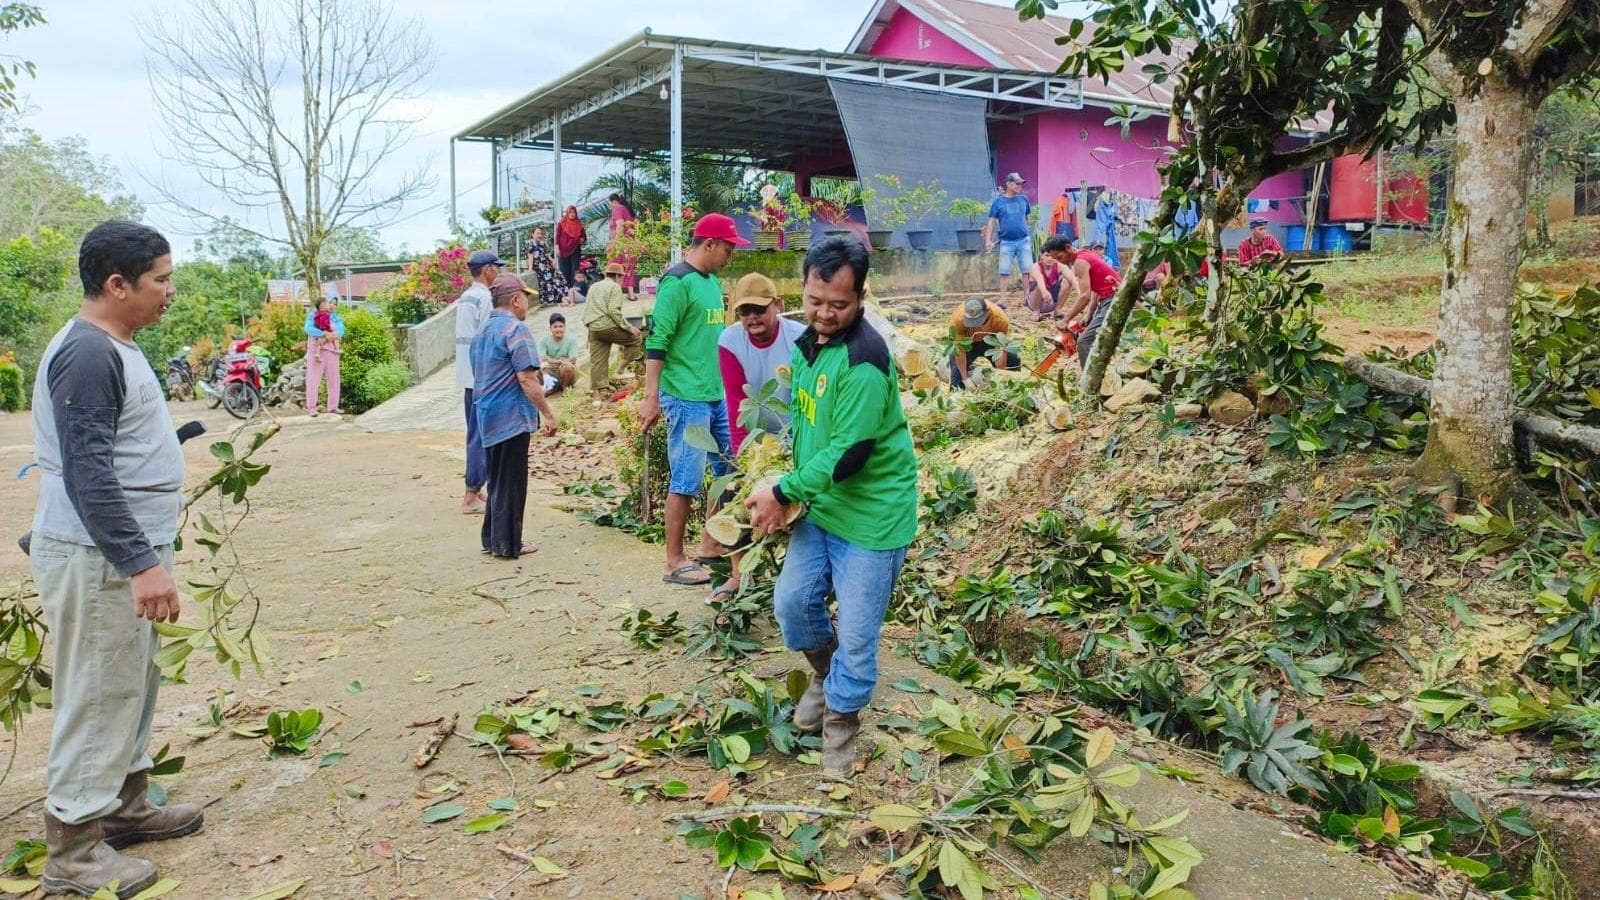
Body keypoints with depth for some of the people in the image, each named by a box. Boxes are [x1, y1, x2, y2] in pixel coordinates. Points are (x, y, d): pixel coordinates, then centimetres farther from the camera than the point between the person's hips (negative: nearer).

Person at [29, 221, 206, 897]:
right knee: (97, 696, 0)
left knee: (133, 686, 19)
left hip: (127, 550, 10)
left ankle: (124, 807, 33)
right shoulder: (86, 354, -19)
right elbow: (87, 473, -24)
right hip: (96, 559, -10)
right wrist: (140, 563, -26)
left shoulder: (115, 348, 12)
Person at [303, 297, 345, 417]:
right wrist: (324, 334, -22)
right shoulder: (312, 316, 7)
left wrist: (330, 336, -18)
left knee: (334, 379, 3)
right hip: (316, 350, -4)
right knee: (313, 378, -5)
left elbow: (341, 331, 0)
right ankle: (311, 407, -7)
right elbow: (308, 329, -11)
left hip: (332, 350, 4)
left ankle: (333, 406, 9)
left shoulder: (335, 317, 16)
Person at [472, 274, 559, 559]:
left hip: (488, 417, 9)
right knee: (511, 481, -1)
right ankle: (507, 544, 5)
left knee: (497, 479, 16)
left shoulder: (482, 331, 15)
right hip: (511, 417, -9)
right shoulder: (515, 329, -13)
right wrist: (548, 413, -15)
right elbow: (527, 379, -19)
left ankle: (492, 539, 22)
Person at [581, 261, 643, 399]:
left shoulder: (593, 287, 21)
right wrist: (629, 327, -11)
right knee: (635, 338, 10)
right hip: (609, 326, -7)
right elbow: (614, 311, -15)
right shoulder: (615, 287, -2)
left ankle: (598, 393, 5)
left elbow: (586, 312, 21)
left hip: (593, 329, 7)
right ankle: (621, 367, 2)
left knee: (597, 362, 6)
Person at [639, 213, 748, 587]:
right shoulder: (678, 282, -12)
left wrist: (728, 384, 25)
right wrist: (651, 398, -19)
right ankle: (675, 561, 9)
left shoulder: (712, 282, 14)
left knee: (730, 471, 14)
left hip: (717, 395, 9)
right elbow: (657, 341, -16)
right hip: (686, 398, -9)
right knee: (687, 480, -3)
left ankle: (710, 544, 28)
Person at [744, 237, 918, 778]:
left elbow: (849, 453, -24)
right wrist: (795, 491, 9)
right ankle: (827, 676, 37)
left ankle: (840, 723, 23)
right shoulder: (807, 344, 6)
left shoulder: (864, 359, -22)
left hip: (872, 515, -8)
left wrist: (783, 494, -17)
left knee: (856, 633, 1)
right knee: (792, 600, 9)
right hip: (821, 505, 8)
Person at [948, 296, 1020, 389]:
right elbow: (960, 351, -30)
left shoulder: (1000, 319, -35)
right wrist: (965, 378, -31)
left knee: (1014, 361, -12)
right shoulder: (957, 319, -38)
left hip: (988, 342, 2)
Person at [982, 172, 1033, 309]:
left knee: (1027, 270, 0)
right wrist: (988, 240, -5)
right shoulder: (998, 202, 2)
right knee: (1004, 271, 1)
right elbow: (991, 222, 2)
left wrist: (1028, 231, 16)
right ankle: (1002, 298, 6)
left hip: (1024, 240, 1)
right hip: (1006, 241, -1)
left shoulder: (1023, 199, 7)